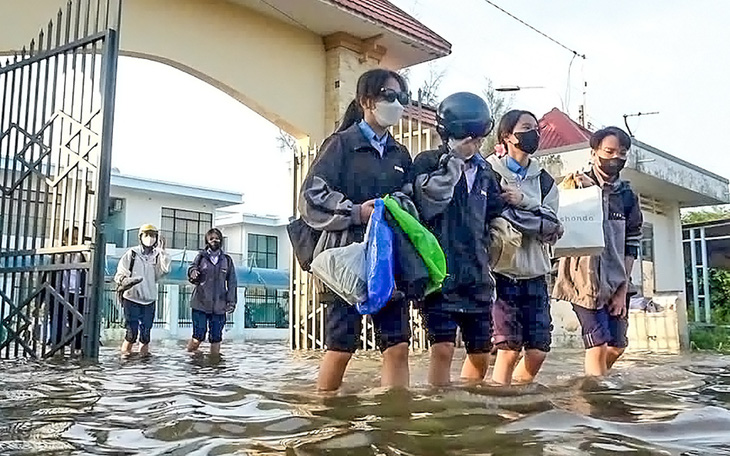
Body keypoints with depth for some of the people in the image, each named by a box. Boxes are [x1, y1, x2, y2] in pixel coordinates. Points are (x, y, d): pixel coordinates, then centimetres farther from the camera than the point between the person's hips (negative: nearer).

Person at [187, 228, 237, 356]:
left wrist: (232, 301, 0)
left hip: (219, 306, 2)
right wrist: (192, 273, -24)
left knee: (216, 338, 5)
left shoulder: (227, 259, 9)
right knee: (198, 336, -4)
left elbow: (232, 282, 9)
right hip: (200, 304, -2)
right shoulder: (201, 257, 5)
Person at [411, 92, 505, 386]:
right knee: (442, 349, -12)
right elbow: (429, 202, -22)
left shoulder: (484, 171, 15)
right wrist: (454, 160, -21)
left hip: (476, 277, 6)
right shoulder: (428, 163, -3)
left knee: (481, 355, 13)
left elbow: (496, 214, 27)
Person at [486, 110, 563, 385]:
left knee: (538, 350, 3)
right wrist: (535, 219, -12)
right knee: (509, 349, -7)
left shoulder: (544, 180, 14)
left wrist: (522, 202, -12)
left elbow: (552, 230, 1)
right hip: (501, 272, -5)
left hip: (534, 275, 5)